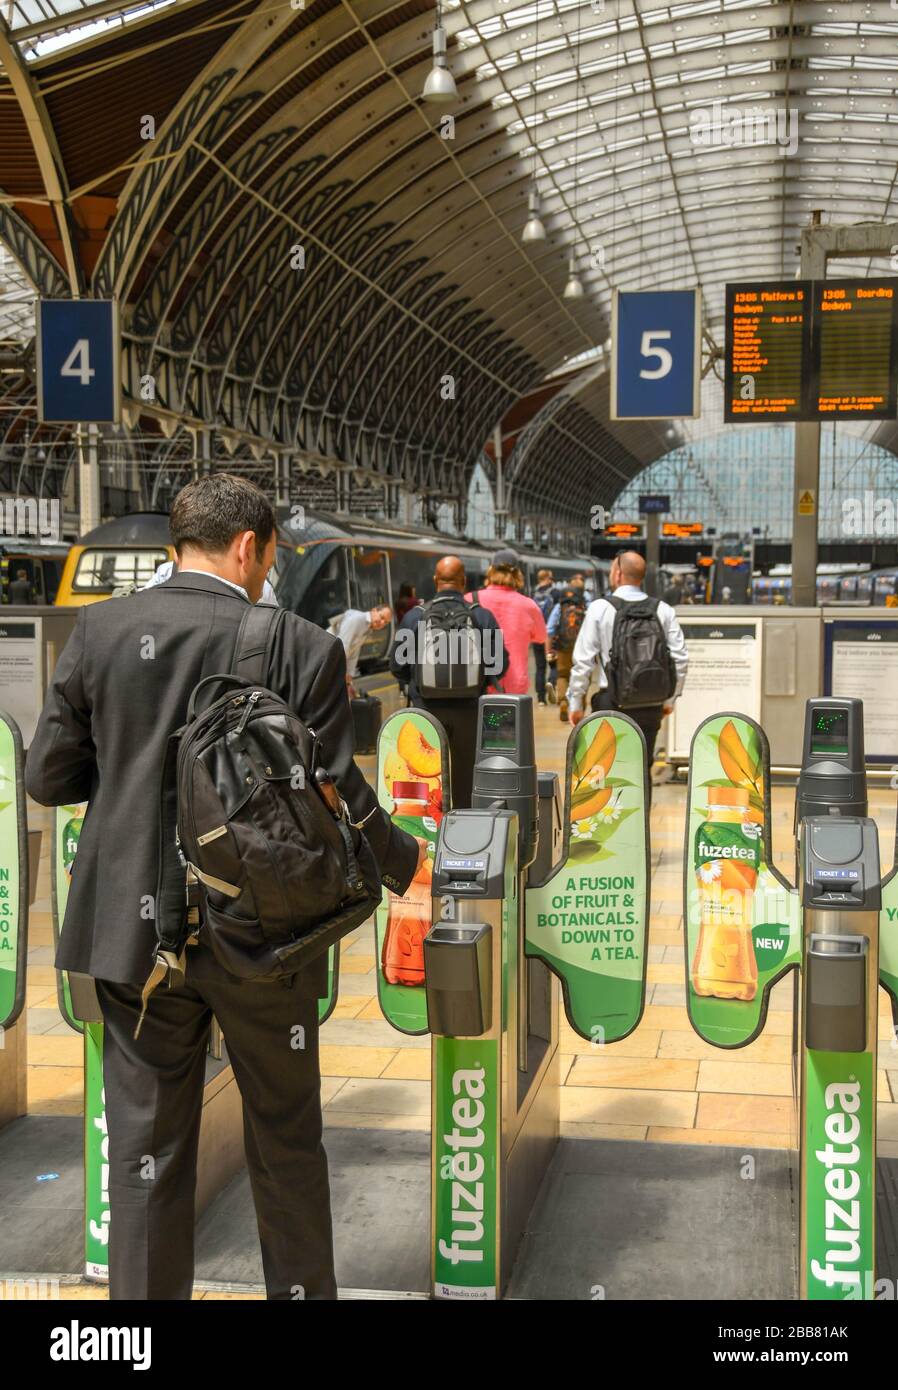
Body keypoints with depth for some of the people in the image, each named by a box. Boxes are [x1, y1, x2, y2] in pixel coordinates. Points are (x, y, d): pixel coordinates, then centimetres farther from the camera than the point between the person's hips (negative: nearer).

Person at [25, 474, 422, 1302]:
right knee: (286, 1139, 18)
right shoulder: (302, 647, -10)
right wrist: (405, 863, 11)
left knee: (146, 1145, 12)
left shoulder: (101, 630, -3)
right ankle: (303, 1289, 32)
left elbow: (48, 778, 1)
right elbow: (338, 796, -8)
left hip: (135, 926, 2)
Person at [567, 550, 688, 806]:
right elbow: (680, 658, 3)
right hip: (651, 705, 3)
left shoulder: (600, 608, -4)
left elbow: (583, 660, -5)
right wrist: (670, 698, 15)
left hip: (612, 701, -3)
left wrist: (575, 702, 3)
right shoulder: (663, 610, 3)